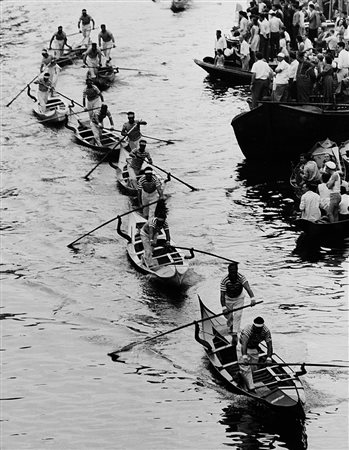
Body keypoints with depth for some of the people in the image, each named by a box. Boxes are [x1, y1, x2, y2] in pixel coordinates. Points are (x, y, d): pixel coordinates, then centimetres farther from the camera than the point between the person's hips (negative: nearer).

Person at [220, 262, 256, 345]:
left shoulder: (241, 277, -27)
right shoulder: (224, 280, -27)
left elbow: (247, 288, -42)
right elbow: (222, 295, -26)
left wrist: (252, 298, -58)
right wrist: (224, 307, -36)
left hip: (239, 298, 0)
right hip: (228, 299, 0)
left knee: (237, 315, -12)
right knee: (228, 316, 8)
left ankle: (235, 334, -9)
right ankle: (230, 326, 43)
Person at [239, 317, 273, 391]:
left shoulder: (266, 331, -25)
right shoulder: (248, 329, -37)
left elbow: (269, 344, -28)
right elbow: (244, 342, -51)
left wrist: (269, 357, -43)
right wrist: (244, 356, -66)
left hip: (254, 348, 4)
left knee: (253, 367, 10)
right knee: (245, 366, -15)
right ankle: (251, 388, -9)